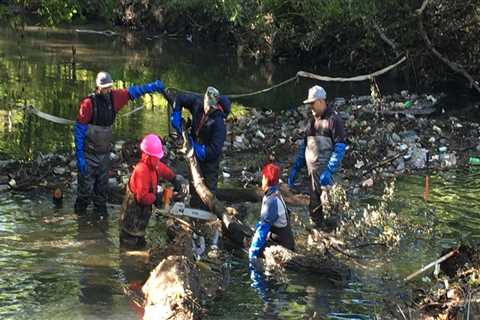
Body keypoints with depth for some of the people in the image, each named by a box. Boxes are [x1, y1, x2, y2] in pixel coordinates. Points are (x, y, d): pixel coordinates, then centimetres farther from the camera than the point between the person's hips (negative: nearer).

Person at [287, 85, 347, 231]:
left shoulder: (333, 120, -7)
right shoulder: (310, 121, 17)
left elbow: (340, 148, -14)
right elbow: (304, 146, 24)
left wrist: (329, 171, -22)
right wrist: (295, 168, 17)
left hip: (325, 173, -7)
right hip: (311, 171, 7)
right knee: (314, 208, 9)